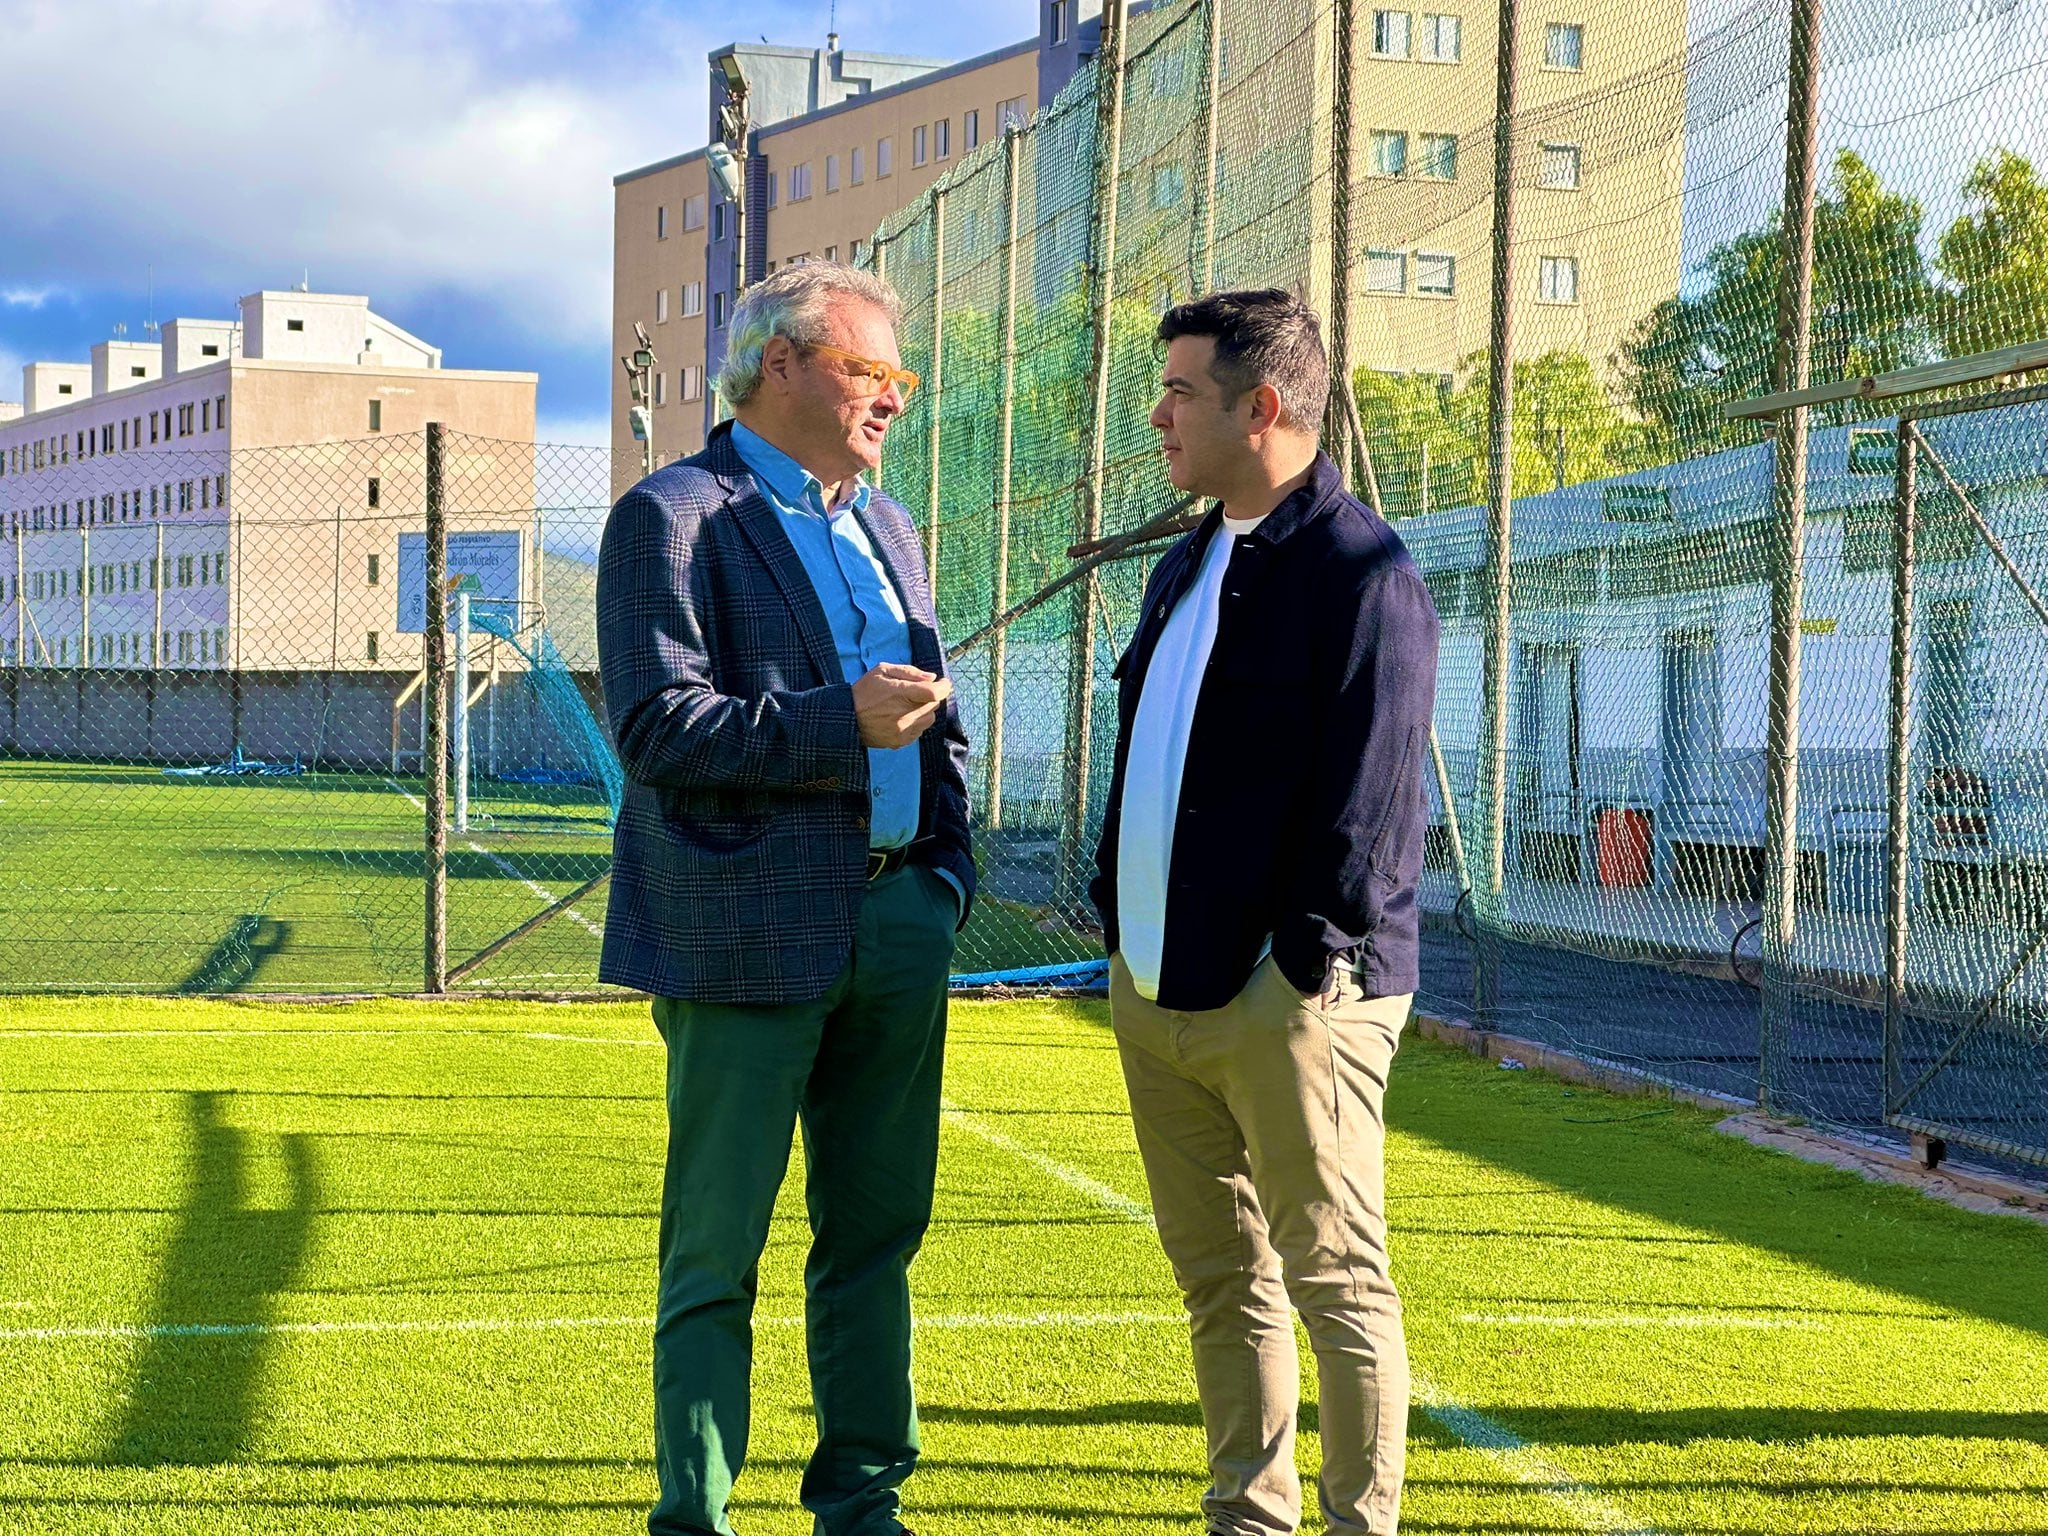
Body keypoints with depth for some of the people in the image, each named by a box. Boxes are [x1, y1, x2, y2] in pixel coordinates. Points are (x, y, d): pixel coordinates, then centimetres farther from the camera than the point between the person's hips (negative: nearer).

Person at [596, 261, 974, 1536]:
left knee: (876, 1232, 12)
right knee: (716, 1251, 0)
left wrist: (946, 879, 9)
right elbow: (658, 724, -15)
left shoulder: (889, 530, 19)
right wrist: (841, 723, -21)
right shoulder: (673, 518, -5)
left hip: (897, 928, 7)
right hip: (753, 936, -7)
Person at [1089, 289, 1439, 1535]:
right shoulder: (1188, 568, 17)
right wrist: (1118, 916, 15)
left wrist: (1303, 965, -18)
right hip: (1154, 990, 9)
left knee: (1336, 1279, 0)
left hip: (1284, 998, -9)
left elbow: (1366, 797, -17)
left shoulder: (1363, 574, -12)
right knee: (1216, 1277, 15)